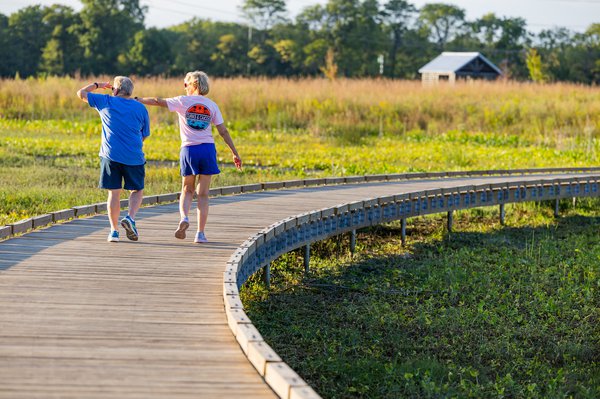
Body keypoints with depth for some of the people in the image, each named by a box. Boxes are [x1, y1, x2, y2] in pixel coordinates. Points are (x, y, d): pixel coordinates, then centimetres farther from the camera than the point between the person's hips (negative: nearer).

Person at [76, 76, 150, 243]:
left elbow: (81, 93, 14)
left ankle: (114, 230, 3)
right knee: (137, 190, 14)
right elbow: (144, 135, 13)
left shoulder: (106, 102, 4)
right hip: (134, 157, 0)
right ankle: (130, 217, -10)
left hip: (111, 155, 0)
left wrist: (98, 85, 28)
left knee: (114, 192, 6)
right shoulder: (141, 108, 8)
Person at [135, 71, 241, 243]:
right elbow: (223, 131, 4)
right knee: (203, 194, 6)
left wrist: (136, 99, 12)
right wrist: (235, 153, 9)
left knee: (187, 190, 16)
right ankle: (200, 233, 3)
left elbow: (157, 101, 0)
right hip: (207, 149, 1)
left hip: (189, 150, -1)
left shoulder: (182, 101, 1)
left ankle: (184, 217, -11)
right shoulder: (211, 105, 6)